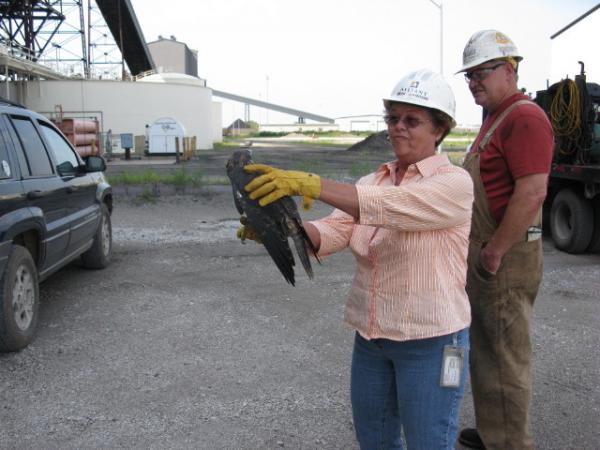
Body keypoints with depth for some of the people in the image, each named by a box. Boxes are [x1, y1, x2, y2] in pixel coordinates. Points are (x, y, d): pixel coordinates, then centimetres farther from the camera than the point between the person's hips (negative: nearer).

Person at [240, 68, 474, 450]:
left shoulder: (454, 182, -13)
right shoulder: (373, 182, 7)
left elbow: (388, 207, -31)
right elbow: (332, 232, -7)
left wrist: (309, 183, -40)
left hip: (429, 342, -6)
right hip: (371, 337, 6)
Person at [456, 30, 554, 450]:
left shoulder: (525, 117, -16)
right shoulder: (495, 118, 16)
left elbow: (532, 193, -25)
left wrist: (494, 253, -21)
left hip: (506, 258, -10)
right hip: (485, 254, 10)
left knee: (505, 357, 0)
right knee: (485, 350, 19)